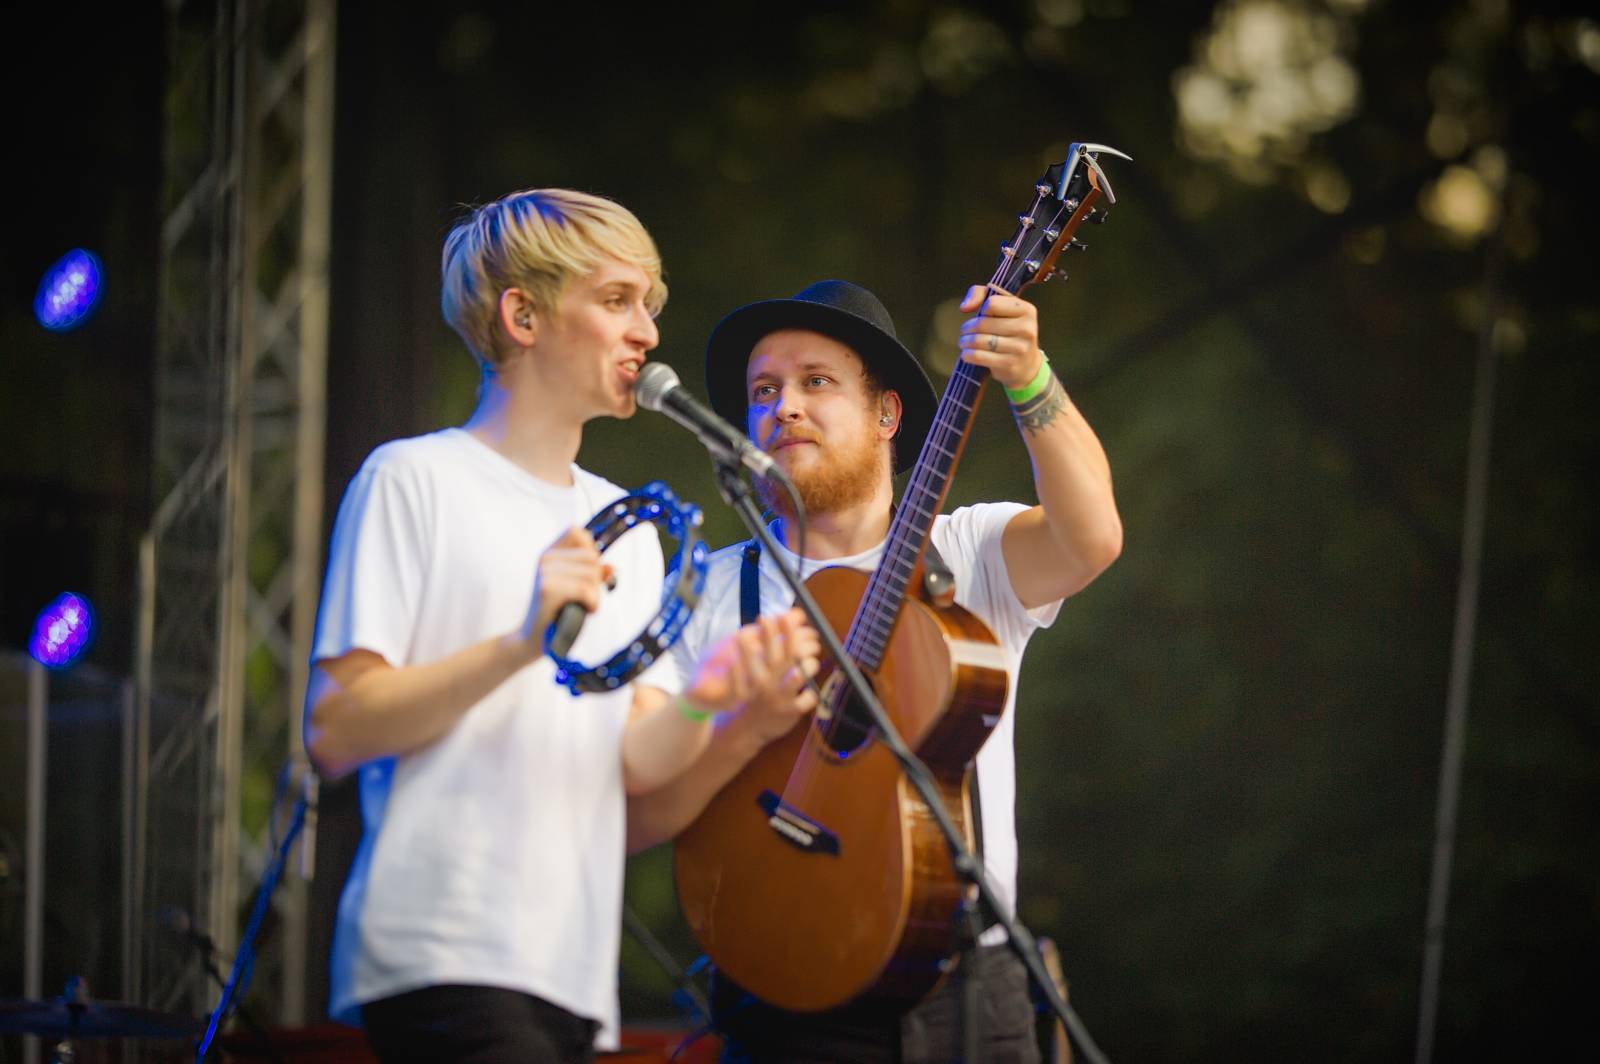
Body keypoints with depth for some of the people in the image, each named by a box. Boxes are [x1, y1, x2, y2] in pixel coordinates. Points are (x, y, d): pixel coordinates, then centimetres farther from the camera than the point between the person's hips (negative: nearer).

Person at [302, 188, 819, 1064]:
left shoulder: (626, 524, 18)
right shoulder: (416, 480, -2)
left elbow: (634, 764, 9)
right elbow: (335, 730, -10)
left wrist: (701, 701, -11)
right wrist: (522, 645, -20)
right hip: (443, 956, -7)